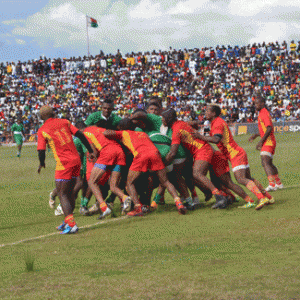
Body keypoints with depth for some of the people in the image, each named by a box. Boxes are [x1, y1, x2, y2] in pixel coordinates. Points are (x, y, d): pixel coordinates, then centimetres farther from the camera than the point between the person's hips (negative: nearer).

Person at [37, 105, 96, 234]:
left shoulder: (42, 131, -3)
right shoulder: (64, 122, 9)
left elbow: (41, 151, -8)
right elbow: (80, 135, 5)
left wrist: (42, 164, 12)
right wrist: (91, 151, 10)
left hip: (64, 164, -5)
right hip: (76, 160, 6)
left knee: (62, 194, -2)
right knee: (70, 192, 16)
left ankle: (71, 225, -15)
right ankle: (68, 221, 25)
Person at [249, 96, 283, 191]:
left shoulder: (264, 113, -12)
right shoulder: (262, 113, 19)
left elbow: (269, 129, -22)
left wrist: (261, 141, -24)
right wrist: (256, 135, 27)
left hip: (268, 142, -11)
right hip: (270, 142, 11)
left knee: (265, 163, -20)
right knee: (269, 164, 17)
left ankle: (272, 184, -29)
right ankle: (278, 183, 26)